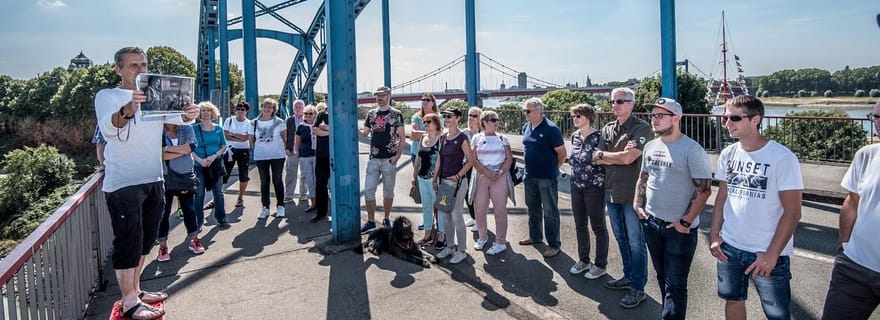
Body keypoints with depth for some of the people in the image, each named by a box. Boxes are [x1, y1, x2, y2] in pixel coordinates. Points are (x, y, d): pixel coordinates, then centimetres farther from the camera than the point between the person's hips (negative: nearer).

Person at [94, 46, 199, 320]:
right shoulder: (107, 96, -7)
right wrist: (127, 111, -49)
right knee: (128, 242, -4)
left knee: (145, 240, 16)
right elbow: (108, 128, -27)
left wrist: (188, 115, -32)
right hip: (123, 184, -6)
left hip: (154, 180, 7)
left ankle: (135, 290, 31)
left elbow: (176, 116, -7)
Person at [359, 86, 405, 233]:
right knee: (368, 190, 1)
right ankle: (370, 221, 13)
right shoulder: (371, 114, 10)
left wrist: (398, 155, -12)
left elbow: (402, 137, -3)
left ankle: (386, 220, 22)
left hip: (389, 159, -3)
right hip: (373, 159, 3)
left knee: (388, 192, 8)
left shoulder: (396, 114, -2)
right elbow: (364, 134, 10)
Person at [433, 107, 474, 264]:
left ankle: (462, 250, 11)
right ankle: (450, 246, 27)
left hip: (457, 182, -7)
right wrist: (435, 179, 12)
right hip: (443, 180, 7)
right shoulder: (443, 137, 10)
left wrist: (458, 176, -16)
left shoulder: (462, 138, -11)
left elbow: (470, 160, -10)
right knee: (445, 215, 13)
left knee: (456, 216, -1)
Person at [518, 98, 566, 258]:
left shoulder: (551, 129, -16)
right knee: (533, 207, 20)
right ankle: (535, 235, 38)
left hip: (547, 178, -7)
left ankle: (554, 244, 13)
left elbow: (562, 153, -12)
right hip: (530, 175, 7)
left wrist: (552, 169, -1)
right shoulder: (526, 128, 6)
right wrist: (531, 166, 15)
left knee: (550, 212, 2)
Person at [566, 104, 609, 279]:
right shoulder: (574, 136, 8)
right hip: (576, 186, 7)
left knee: (598, 227, 6)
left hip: (594, 187, -7)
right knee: (580, 226, 15)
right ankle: (583, 260, 31)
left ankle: (600, 265, 19)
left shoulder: (599, 136, -13)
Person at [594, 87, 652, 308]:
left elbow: (628, 158, -20)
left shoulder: (641, 128, -11)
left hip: (632, 193, -7)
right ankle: (628, 276, 33)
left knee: (635, 242, 2)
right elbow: (597, 160, 2)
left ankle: (638, 288, 12)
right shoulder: (607, 129, 9)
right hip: (611, 192, 7)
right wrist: (620, 155, -13)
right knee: (621, 238, 18)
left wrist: (603, 154, -6)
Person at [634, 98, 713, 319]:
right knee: (662, 276, 19)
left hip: (679, 228, -6)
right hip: (651, 222, 6)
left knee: (675, 283, 1)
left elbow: (704, 189, -15)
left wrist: (686, 222, -16)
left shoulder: (691, 149, -14)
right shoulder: (650, 146, 6)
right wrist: (637, 204, 7)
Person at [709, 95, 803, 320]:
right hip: (729, 247, 5)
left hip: (768, 253, -4)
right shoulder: (728, 154, 1)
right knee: (733, 300, 16)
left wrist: (772, 253, -16)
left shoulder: (782, 158, -14)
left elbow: (792, 213, -13)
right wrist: (714, 235, 3)